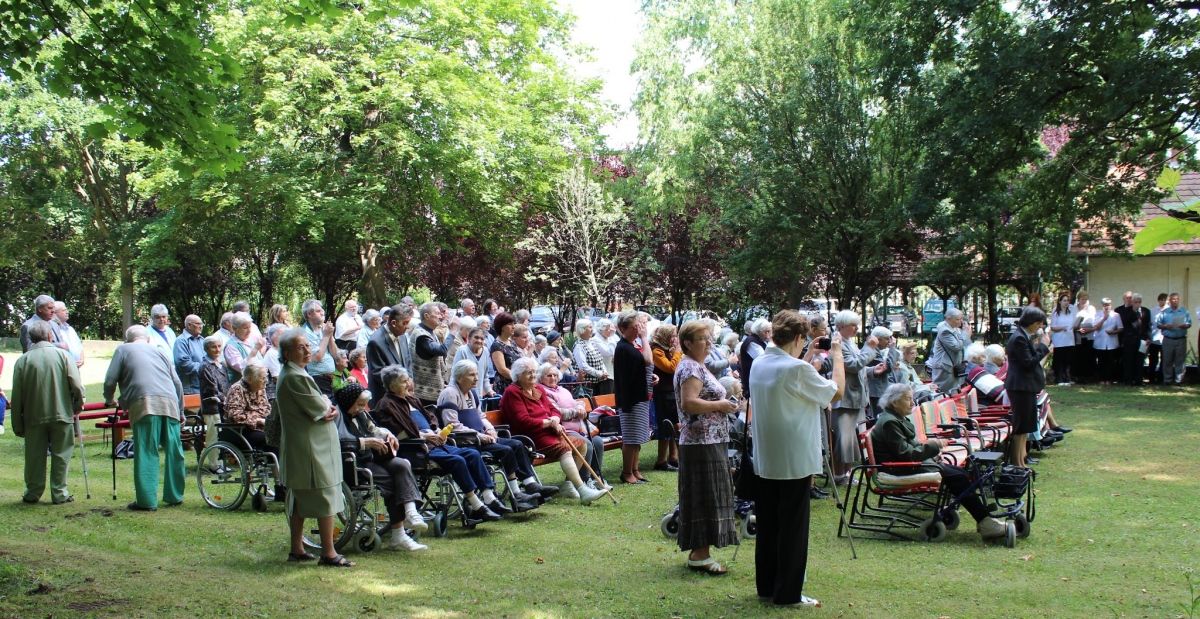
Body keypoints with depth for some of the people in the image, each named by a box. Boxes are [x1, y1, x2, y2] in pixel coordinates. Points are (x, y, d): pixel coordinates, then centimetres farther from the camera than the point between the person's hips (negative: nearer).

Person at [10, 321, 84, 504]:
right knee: (60, 455, 7)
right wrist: (78, 405, 10)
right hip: (61, 414, -1)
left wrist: (18, 425, 7)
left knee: (34, 456, 11)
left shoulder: (22, 360, -2)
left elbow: (17, 396, 0)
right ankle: (59, 493, 9)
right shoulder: (63, 355, -5)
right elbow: (76, 385, -9)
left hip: (33, 416, 1)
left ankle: (33, 493, 19)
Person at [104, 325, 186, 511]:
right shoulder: (160, 351, 29)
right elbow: (177, 383, 24)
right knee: (174, 451, 11)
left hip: (144, 403, -4)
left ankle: (147, 501, -6)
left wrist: (109, 400, 30)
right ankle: (174, 496, 18)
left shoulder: (123, 350, 18)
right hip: (170, 403, 4)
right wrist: (181, 411, 30)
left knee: (146, 454, -4)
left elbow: (110, 380, 11)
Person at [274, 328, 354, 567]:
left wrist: (325, 407, -5)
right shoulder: (296, 377, -19)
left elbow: (324, 409, 15)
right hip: (311, 447, -11)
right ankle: (329, 554, 0)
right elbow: (320, 410, -19)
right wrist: (328, 407, 2)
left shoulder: (289, 374, 14)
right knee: (325, 499, -5)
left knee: (299, 499, 15)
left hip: (296, 448, 11)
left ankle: (297, 549, 23)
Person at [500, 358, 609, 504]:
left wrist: (555, 419, -7)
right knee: (563, 447, -29)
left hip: (548, 433, 9)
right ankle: (583, 491, -40)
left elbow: (553, 410, 18)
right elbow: (523, 422, -17)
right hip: (530, 438, -9)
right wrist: (549, 422, -14)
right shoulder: (513, 392, -7)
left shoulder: (538, 389, 20)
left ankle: (569, 485, 0)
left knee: (580, 443, -4)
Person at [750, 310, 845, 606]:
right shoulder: (797, 368, -19)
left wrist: (808, 358, 20)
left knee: (767, 524, 13)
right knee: (792, 527, 1)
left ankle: (766, 586, 22)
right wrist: (837, 354, 0)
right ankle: (788, 593, 7)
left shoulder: (759, 364, 6)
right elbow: (837, 392, -9)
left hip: (765, 460, 8)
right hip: (794, 460, -8)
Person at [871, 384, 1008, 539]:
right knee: (957, 477, -16)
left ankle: (984, 514, -6)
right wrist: (932, 445, -13)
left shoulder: (897, 418, 15)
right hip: (903, 471, -11)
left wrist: (932, 448, 4)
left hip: (913, 463, 11)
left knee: (960, 472, 0)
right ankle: (985, 522, -14)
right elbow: (905, 454, -23)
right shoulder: (889, 422, -18)